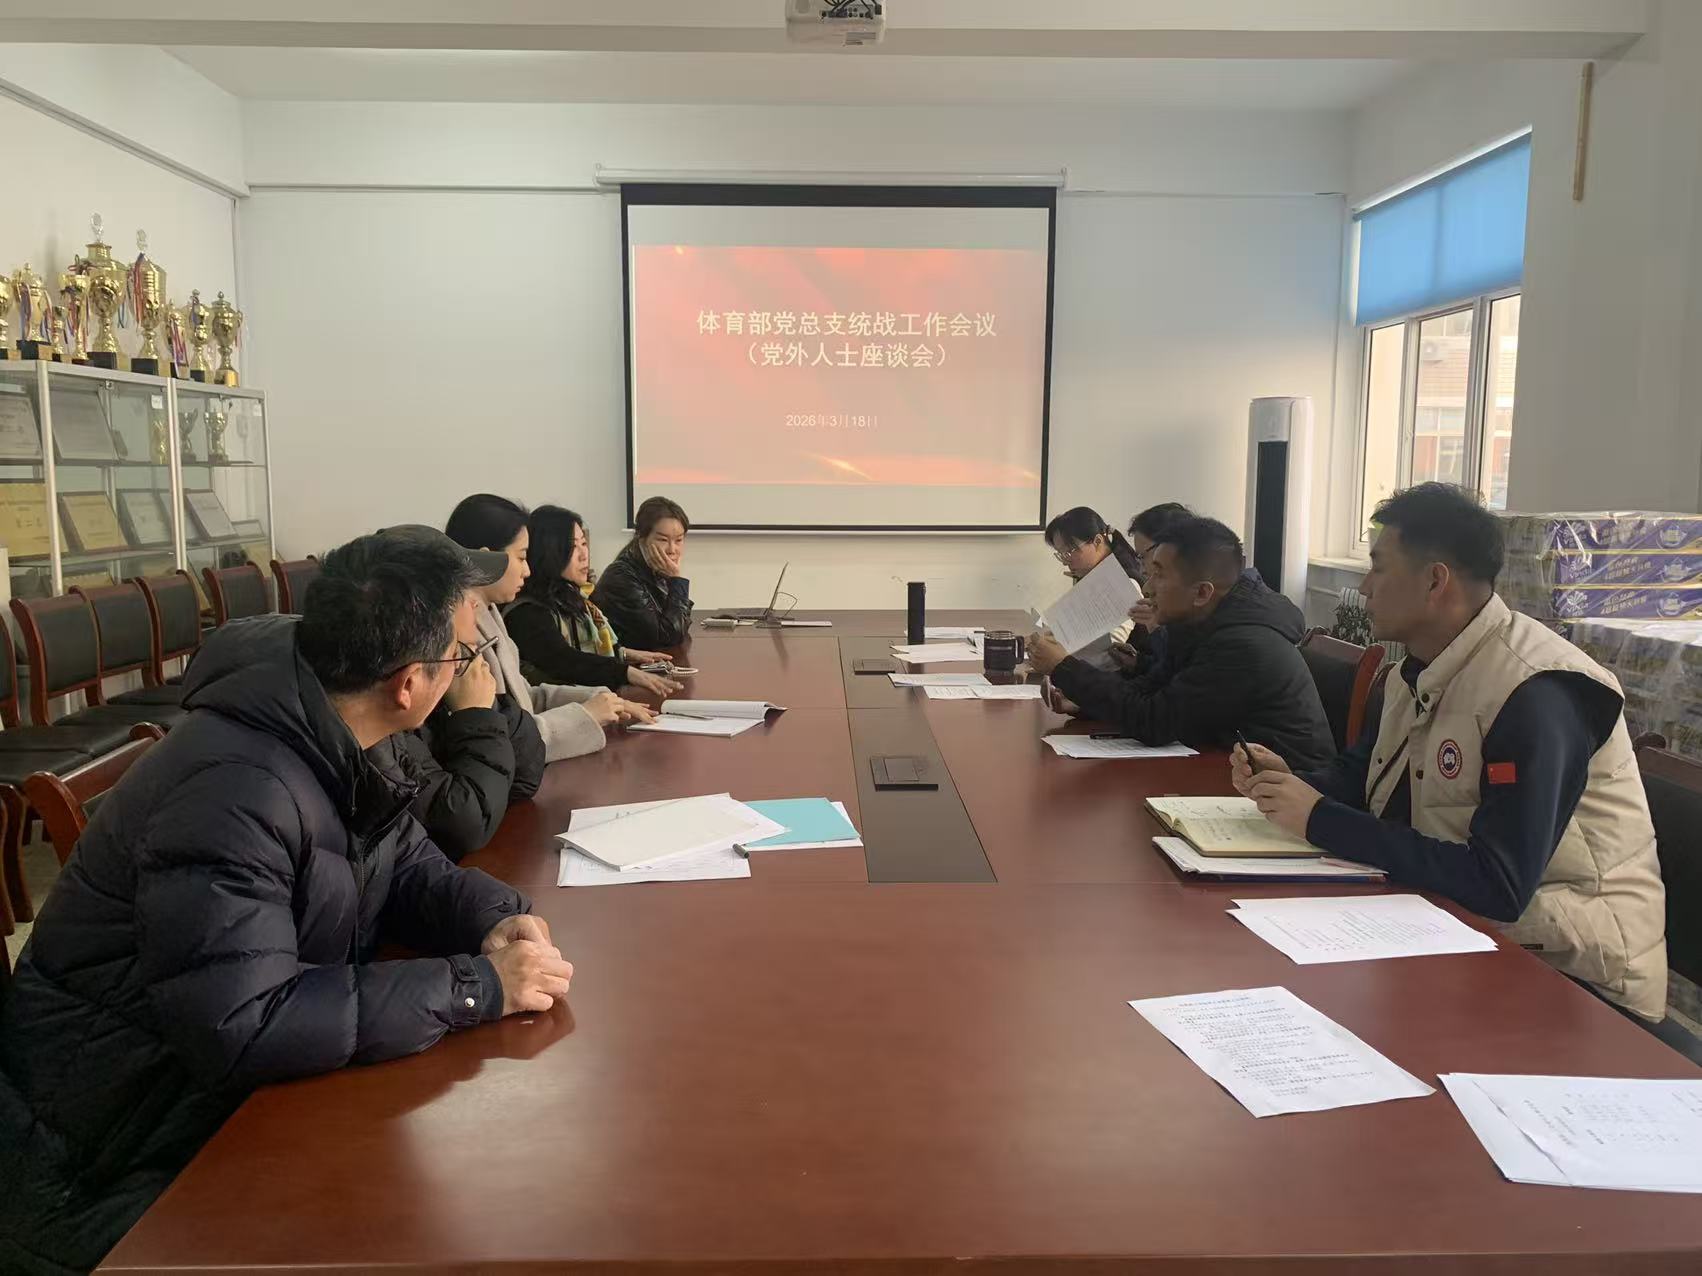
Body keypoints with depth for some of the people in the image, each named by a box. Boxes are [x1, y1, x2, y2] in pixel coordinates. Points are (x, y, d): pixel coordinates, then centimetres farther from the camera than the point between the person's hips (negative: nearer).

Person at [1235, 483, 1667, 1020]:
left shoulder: (1536, 695, -25)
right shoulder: (1422, 667, 2)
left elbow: (1497, 887, -29)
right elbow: (1361, 774, 15)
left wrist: (1320, 821, -26)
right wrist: (1291, 781, -7)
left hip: (1570, 972, -7)